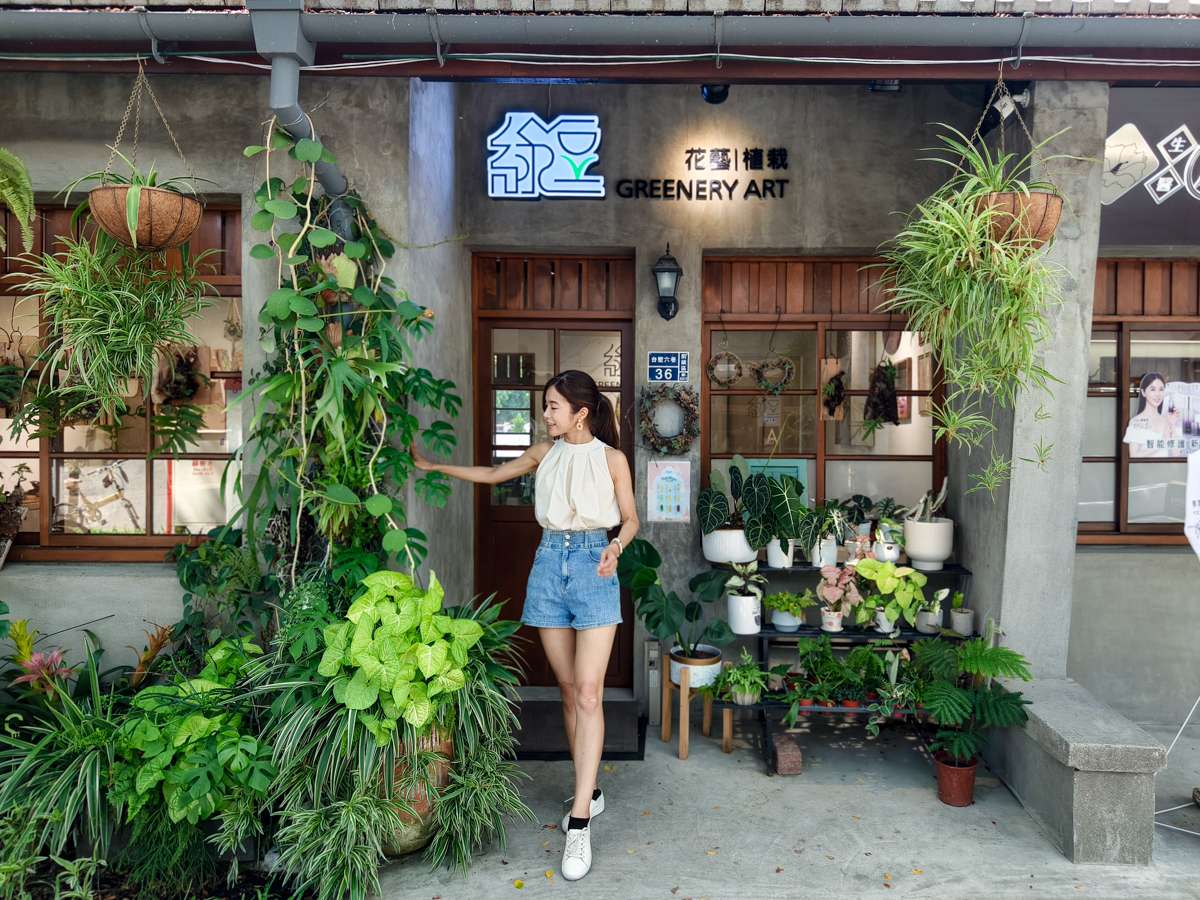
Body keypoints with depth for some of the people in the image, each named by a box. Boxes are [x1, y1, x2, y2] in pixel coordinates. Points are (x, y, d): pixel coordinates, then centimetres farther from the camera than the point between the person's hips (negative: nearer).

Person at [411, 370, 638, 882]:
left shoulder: (612, 458, -1)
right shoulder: (545, 452, 10)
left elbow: (630, 518, 4)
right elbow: (493, 474, 21)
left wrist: (615, 548, -17)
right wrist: (433, 466, 21)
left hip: (593, 567, -4)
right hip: (549, 563, 4)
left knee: (588, 693, -10)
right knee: (568, 690, 9)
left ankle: (579, 822, -7)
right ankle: (590, 792, 25)